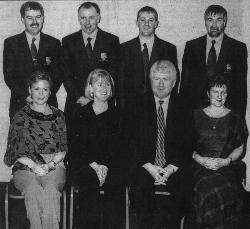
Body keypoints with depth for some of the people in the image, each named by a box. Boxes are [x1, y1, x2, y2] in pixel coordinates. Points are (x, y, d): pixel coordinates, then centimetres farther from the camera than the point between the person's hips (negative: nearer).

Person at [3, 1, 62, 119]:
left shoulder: (54, 43, 7)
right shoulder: (11, 43, 3)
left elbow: (58, 74, 5)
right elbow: (8, 76, -1)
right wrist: (26, 96, -12)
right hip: (20, 104, 0)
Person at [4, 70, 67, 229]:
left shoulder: (58, 116, 15)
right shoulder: (21, 116, 12)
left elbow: (63, 149, 10)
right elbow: (15, 150, 5)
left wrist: (50, 164, -9)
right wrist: (33, 165, -12)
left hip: (54, 165, 1)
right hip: (25, 167, 0)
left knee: (51, 190, -33)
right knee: (34, 189, -34)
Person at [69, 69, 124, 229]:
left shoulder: (116, 114, 14)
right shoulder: (81, 114, 11)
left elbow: (117, 145, 5)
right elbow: (78, 145, 3)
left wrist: (105, 166, -12)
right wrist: (95, 166, -11)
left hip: (111, 164, 1)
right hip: (85, 163, -1)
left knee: (116, 185, -27)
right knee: (88, 185, -28)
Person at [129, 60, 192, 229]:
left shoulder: (183, 107, 5)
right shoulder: (139, 104, 5)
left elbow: (187, 144, 1)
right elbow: (133, 141, 0)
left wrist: (172, 167, -13)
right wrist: (149, 166, -13)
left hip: (174, 168, 0)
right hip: (145, 165, 0)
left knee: (182, 183, -27)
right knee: (141, 183, -29)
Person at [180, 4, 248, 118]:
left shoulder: (238, 48, 2)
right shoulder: (191, 46, 6)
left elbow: (241, 86, 1)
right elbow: (185, 82, 7)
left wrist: (239, 116, -5)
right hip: (195, 108, 1)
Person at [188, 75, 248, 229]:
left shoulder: (235, 119, 12)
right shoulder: (196, 116, 12)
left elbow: (240, 149, 11)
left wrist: (226, 161, -7)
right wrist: (200, 159, -8)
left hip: (227, 167, 0)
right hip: (200, 165, 0)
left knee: (228, 190, -29)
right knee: (209, 189, -30)